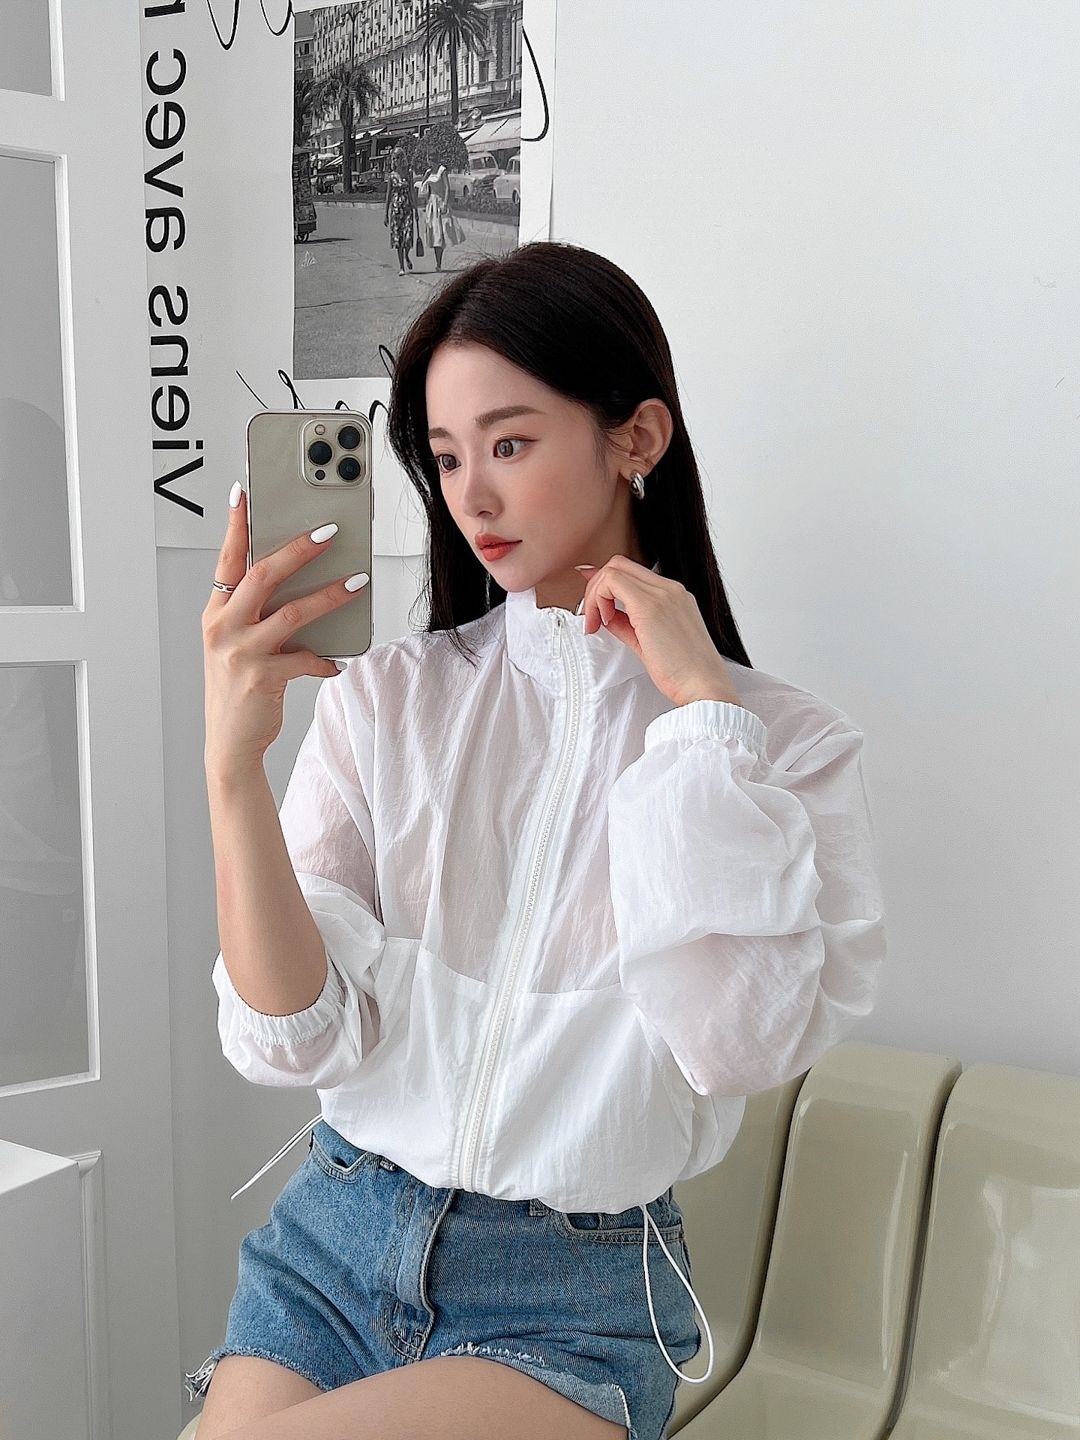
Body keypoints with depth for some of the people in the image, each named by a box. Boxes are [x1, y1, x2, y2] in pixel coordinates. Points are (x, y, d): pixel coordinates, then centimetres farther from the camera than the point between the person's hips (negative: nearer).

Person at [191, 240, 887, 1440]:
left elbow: (741, 1047, -20)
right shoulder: (385, 697, -1)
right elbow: (291, 1040, -7)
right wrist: (233, 764, -22)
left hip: (576, 1297, -3)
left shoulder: (786, 742, -6)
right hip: (336, 1243, 3)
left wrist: (701, 708, -17)